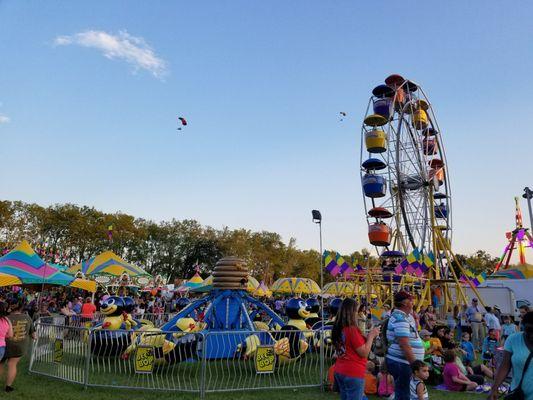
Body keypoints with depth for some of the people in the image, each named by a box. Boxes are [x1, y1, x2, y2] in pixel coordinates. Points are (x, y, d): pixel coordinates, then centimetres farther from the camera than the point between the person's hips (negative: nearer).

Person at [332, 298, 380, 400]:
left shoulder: (337, 329, 5)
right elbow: (364, 353, -14)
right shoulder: (352, 329, -19)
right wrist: (371, 336, -4)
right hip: (353, 374, -8)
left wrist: (367, 337, 14)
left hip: (339, 372, 8)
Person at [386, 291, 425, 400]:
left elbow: (413, 330, 27)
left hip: (402, 362, 10)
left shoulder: (403, 316, 11)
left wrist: (413, 317, 11)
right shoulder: (400, 319, -20)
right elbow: (405, 345, -25)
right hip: (402, 363, -10)